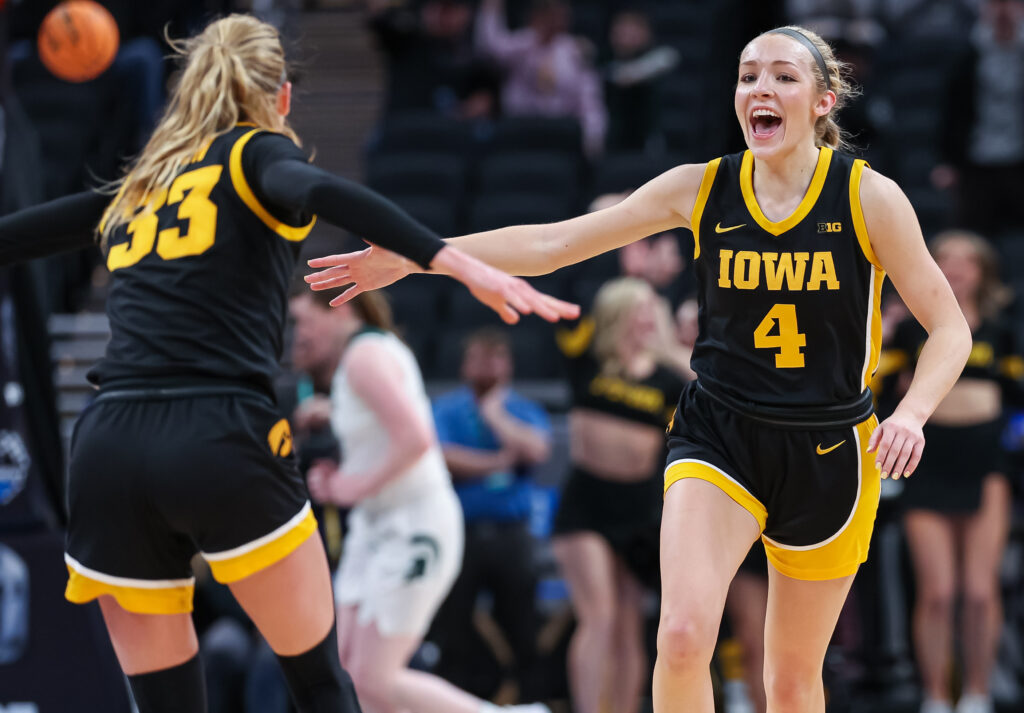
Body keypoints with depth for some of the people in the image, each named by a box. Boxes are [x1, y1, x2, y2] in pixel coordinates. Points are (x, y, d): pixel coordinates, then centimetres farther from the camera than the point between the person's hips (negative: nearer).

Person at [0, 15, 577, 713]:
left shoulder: (141, 184, 24)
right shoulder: (256, 152, 10)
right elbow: (318, 192, -13)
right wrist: (459, 262, -23)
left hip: (108, 450, 4)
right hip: (223, 442, -4)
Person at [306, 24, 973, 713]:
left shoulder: (868, 197, -9)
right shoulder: (700, 189, -3)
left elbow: (949, 328, -5)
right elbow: (551, 243, 0)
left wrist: (911, 413, -25)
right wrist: (412, 255, -7)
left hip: (829, 450, -1)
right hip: (719, 438, 1)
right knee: (683, 634, -23)